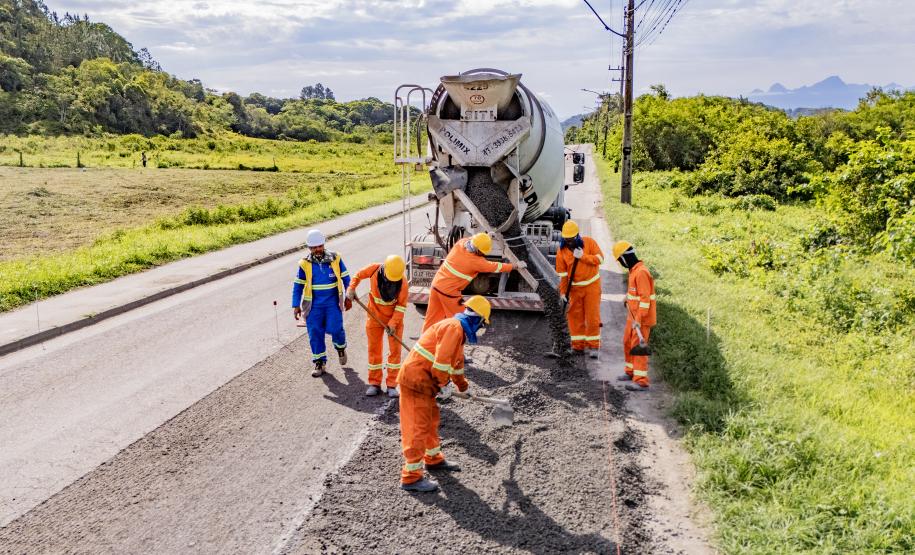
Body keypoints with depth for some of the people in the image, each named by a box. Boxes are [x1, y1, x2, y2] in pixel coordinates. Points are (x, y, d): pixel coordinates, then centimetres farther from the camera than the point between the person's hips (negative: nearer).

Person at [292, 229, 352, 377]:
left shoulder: (335, 259, -3)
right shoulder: (305, 264, -2)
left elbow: (346, 279, 6)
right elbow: (298, 286, 5)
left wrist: (348, 298, 5)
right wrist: (296, 306, 3)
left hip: (333, 302, -1)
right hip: (314, 305, 1)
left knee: (335, 329, -13)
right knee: (315, 333, 2)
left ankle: (340, 347, 21)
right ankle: (320, 362, 17)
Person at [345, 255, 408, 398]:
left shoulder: (403, 282, -22)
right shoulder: (374, 269, -19)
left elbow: (401, 306, -16)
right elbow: (358, 275, 0)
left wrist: (393, 323, -23)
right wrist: (351, 288, -15)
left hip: (394, 318, -1)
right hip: (375, 316, 1)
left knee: (395, 350, 0)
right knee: (374, 349, 6)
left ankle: (391, 385, 9)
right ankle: (374, 383, 16)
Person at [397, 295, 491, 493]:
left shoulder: (458, 329, 17)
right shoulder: (454, 327, -16)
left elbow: (457, 360, 34)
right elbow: (442, 359, -26)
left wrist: (461, 384, 47)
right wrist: (442, 381, -9)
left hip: (424, 381, 10)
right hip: (416, 379, -10)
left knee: (431, 419, 23)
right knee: (417, 427, -6)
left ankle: (433, 459, 41)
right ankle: (411, 476, 0)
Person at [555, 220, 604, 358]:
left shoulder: (589, 242, -8)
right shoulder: (562, 251, -7)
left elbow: (600, 258, -14)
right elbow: (562, 275, -4)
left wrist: (583, 256, -23)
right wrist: (563, 293, -4)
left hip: (592, 285, -1)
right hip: (575, 288, 2)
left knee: (592, 316, -1)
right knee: (575, 316, 3)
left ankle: (593, 346, 6)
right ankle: (578, 346, 11)